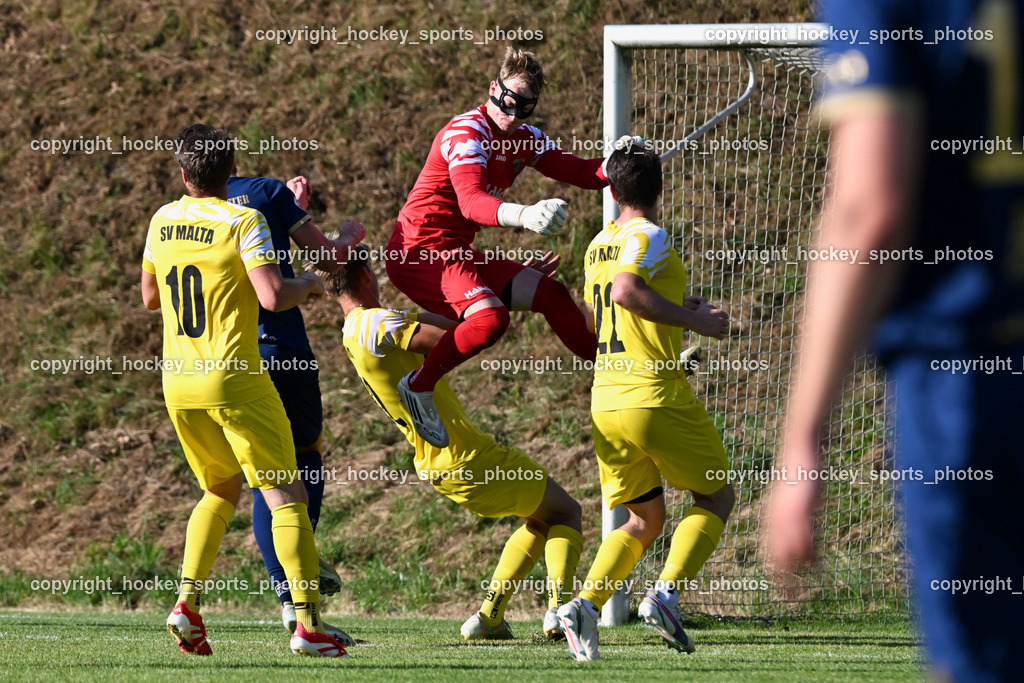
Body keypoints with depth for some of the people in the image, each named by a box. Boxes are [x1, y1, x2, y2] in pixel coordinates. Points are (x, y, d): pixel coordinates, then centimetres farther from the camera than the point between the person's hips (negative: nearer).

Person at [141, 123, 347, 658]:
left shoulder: (163, 221, 8)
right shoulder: (243, 223, -10)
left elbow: (150, 298, 19)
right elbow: (273, 297, -19)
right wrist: (309, 283, 0)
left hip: (177, 383, 6)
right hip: (233, 379, -6)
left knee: (222, 489, 22)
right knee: (285, 496, -2)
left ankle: (187, 603, 7)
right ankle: (308, 624, -10)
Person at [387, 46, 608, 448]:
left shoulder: (525, 140, 9)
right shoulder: (466, 133, -19)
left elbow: (582, 173, 8)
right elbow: (471, 202, -35)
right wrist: (523, 216, -53)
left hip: (457, 253, 9)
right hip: (418, 252, -9)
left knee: (551, 295, 10)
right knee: (490, 317, -31)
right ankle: (419, 387, -13)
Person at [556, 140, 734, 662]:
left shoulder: (599, 244, 13)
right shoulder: (648, 237, -9)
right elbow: (626, 289, -28)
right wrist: (691, 320, -21)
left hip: (605, 403, 7)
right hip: (656, 398, -7)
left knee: (644, 519, 17)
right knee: (716, 497, 11)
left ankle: (585, 604, -6)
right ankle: (666, 592, -12)